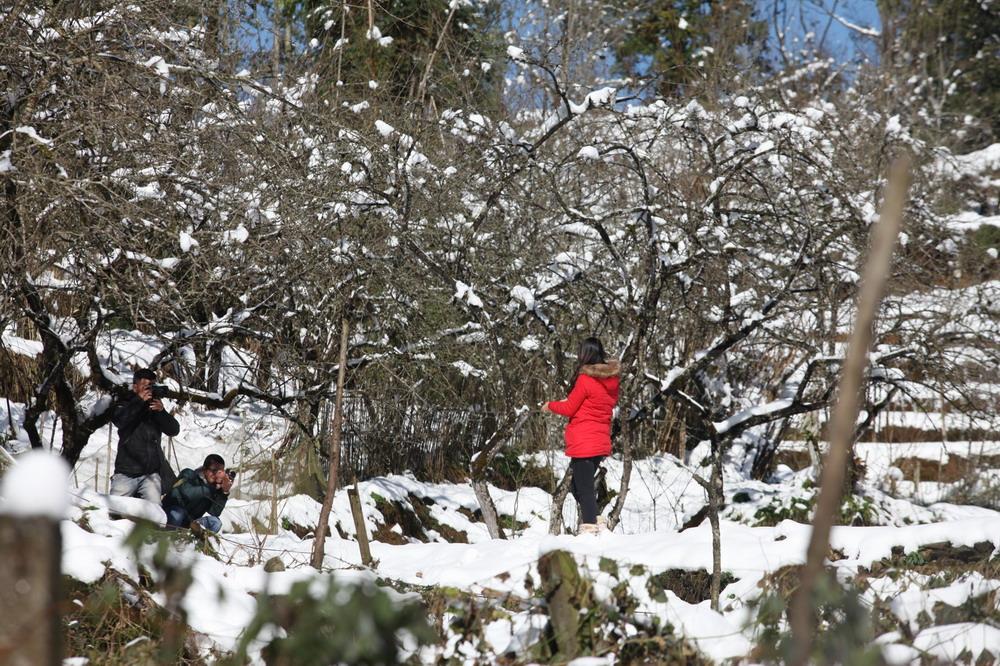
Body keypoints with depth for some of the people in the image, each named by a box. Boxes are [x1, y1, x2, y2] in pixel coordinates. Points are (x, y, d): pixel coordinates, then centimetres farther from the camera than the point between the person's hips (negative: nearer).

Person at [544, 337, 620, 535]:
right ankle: (595, 521, 10)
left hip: (583, 443, -8)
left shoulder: (585, 380, -15)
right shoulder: (612, 379, 5)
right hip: (601, 442, 8)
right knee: (580, 487, 18)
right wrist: (572, 401, 17)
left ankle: (589, 528, -6)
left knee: (583, 488, -3)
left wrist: (550, 406, 11)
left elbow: (569, 409, -7)